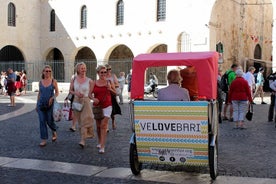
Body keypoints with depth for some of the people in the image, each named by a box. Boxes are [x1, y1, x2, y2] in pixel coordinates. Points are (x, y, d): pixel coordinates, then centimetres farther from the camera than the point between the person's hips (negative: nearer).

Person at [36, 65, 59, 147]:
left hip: (50, 104, -2)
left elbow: (57, 92, 2)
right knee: (42, 122, 0)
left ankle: (54, 132, 36)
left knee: (49, 121, 4)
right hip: (41, 104, 2)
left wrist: (52, 98, -17)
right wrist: (37, 104, 14)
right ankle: (44, 140, 5)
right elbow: (39, 93, 14)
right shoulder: (40, 82, 6)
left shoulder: (53, 81, -2)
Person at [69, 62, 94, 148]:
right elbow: (70, 90, 10)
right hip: (76, 101, 3)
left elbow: (91, 93, 4)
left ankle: (83, 140, -13)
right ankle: (84, 136, 24)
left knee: (85, 120, -11)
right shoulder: (73, 79, 4)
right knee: (80, 121, 8)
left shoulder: (89, 81, -1)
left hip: (86, 101, -2)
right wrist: (76, 93, -7)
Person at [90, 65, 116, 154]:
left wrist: (110, 89, -13)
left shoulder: (109, 82, 1)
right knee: (98, 125, 13)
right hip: (97, 106, 2)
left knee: (104, 125, -12)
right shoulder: (94, 83, 3)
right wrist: (93, 98, -17)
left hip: (107, 106, -2)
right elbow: (90, 94, 3)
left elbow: (116, 93, 6)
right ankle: (99, 142, 35)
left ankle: (102, 146, -13)